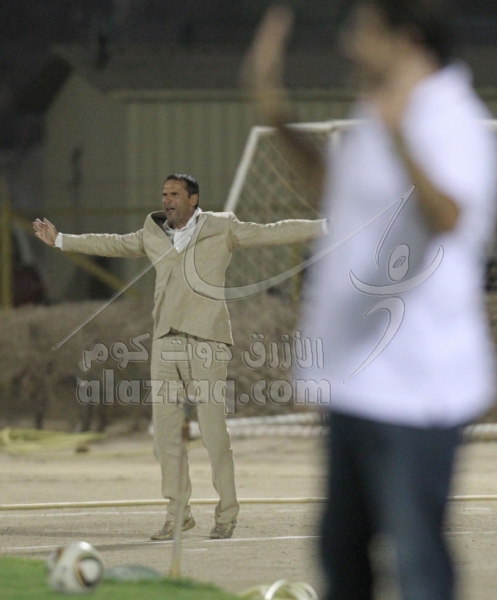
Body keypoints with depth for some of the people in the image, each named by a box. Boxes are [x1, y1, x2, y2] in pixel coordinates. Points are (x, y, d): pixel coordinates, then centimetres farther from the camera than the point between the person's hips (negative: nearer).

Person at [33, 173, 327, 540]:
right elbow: (114, 244, 29)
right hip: (165, 342, 5)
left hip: (206, 341, -5)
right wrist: (60, 240, 36)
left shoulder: (222, 228, 4)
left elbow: (272, 233, 1)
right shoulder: (153, 234, 16)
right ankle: (178, 513, 11)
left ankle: (227, 514, 0)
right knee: (165, 428, 3)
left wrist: (324, 227, -6)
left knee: (213, 428, -8)